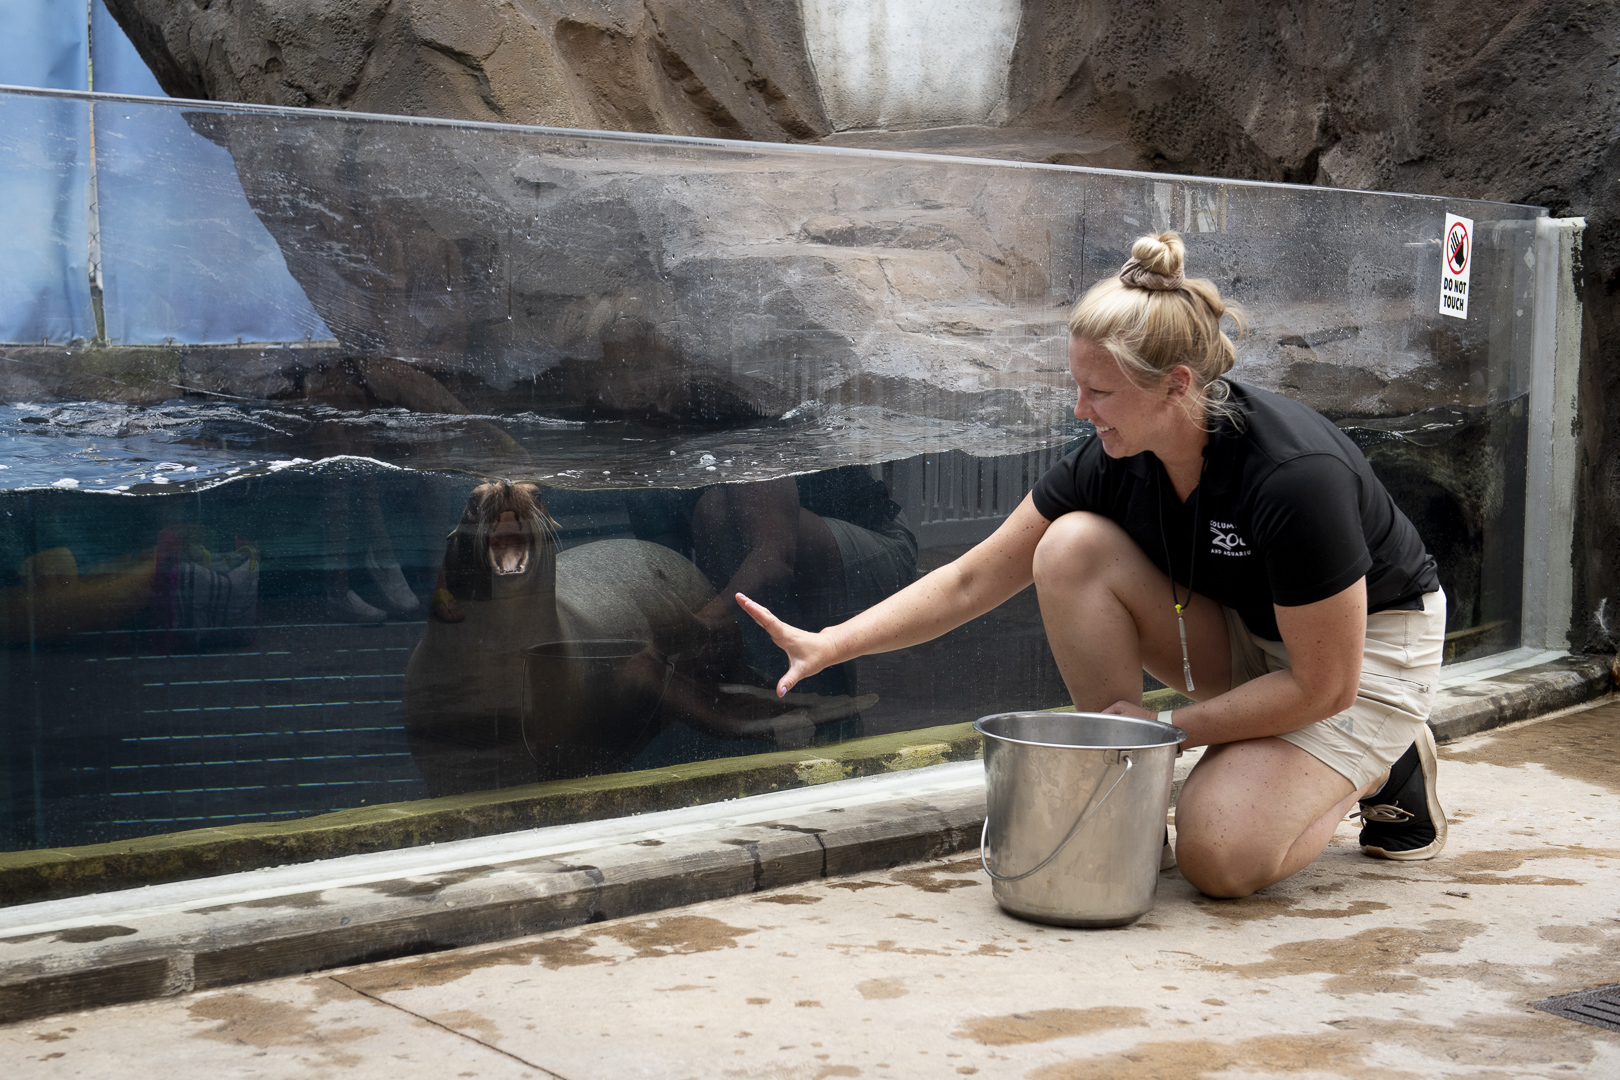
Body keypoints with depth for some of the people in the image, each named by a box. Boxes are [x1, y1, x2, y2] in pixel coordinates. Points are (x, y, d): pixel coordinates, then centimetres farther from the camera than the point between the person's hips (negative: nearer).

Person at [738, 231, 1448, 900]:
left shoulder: (1298, 476, -34)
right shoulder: (1114, 460, -17)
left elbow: (1323, 686, -27)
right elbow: (971, 581, -9)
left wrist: (1163, 729, -21)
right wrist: (830, 646, -18)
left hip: (1369, 647, -5)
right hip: (1241, 635, 6)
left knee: (1220, 857, -26)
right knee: (1071, 546, -21)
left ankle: (1379, 768, 4)